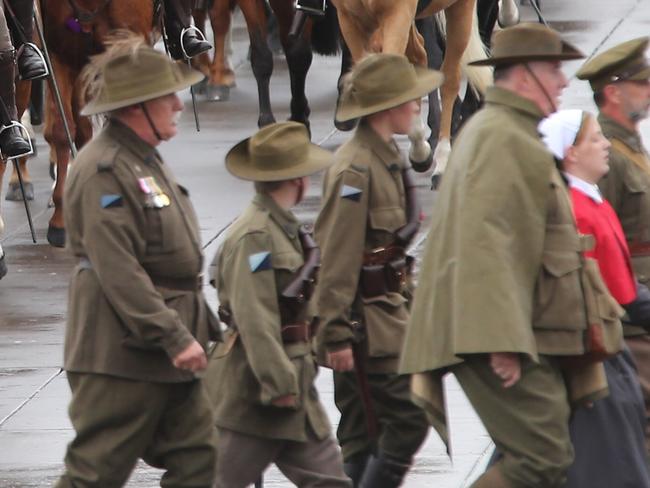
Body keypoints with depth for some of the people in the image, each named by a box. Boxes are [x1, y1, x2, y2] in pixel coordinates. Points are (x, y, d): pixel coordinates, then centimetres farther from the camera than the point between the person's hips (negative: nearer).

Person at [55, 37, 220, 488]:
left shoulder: (146, 160, 16)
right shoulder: (104, 171, -17)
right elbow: (118, 271, -23)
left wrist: (198, 328, 22)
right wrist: (174, 338, -23)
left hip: (167, 354, 10)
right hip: (121, 356, -10)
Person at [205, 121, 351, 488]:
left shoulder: (285, 229, 12)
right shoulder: (255, 237, -18)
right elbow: (254, 319, -22)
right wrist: (279, 385, -22)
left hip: (292, 386, 10)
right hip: (254, 390, -10)